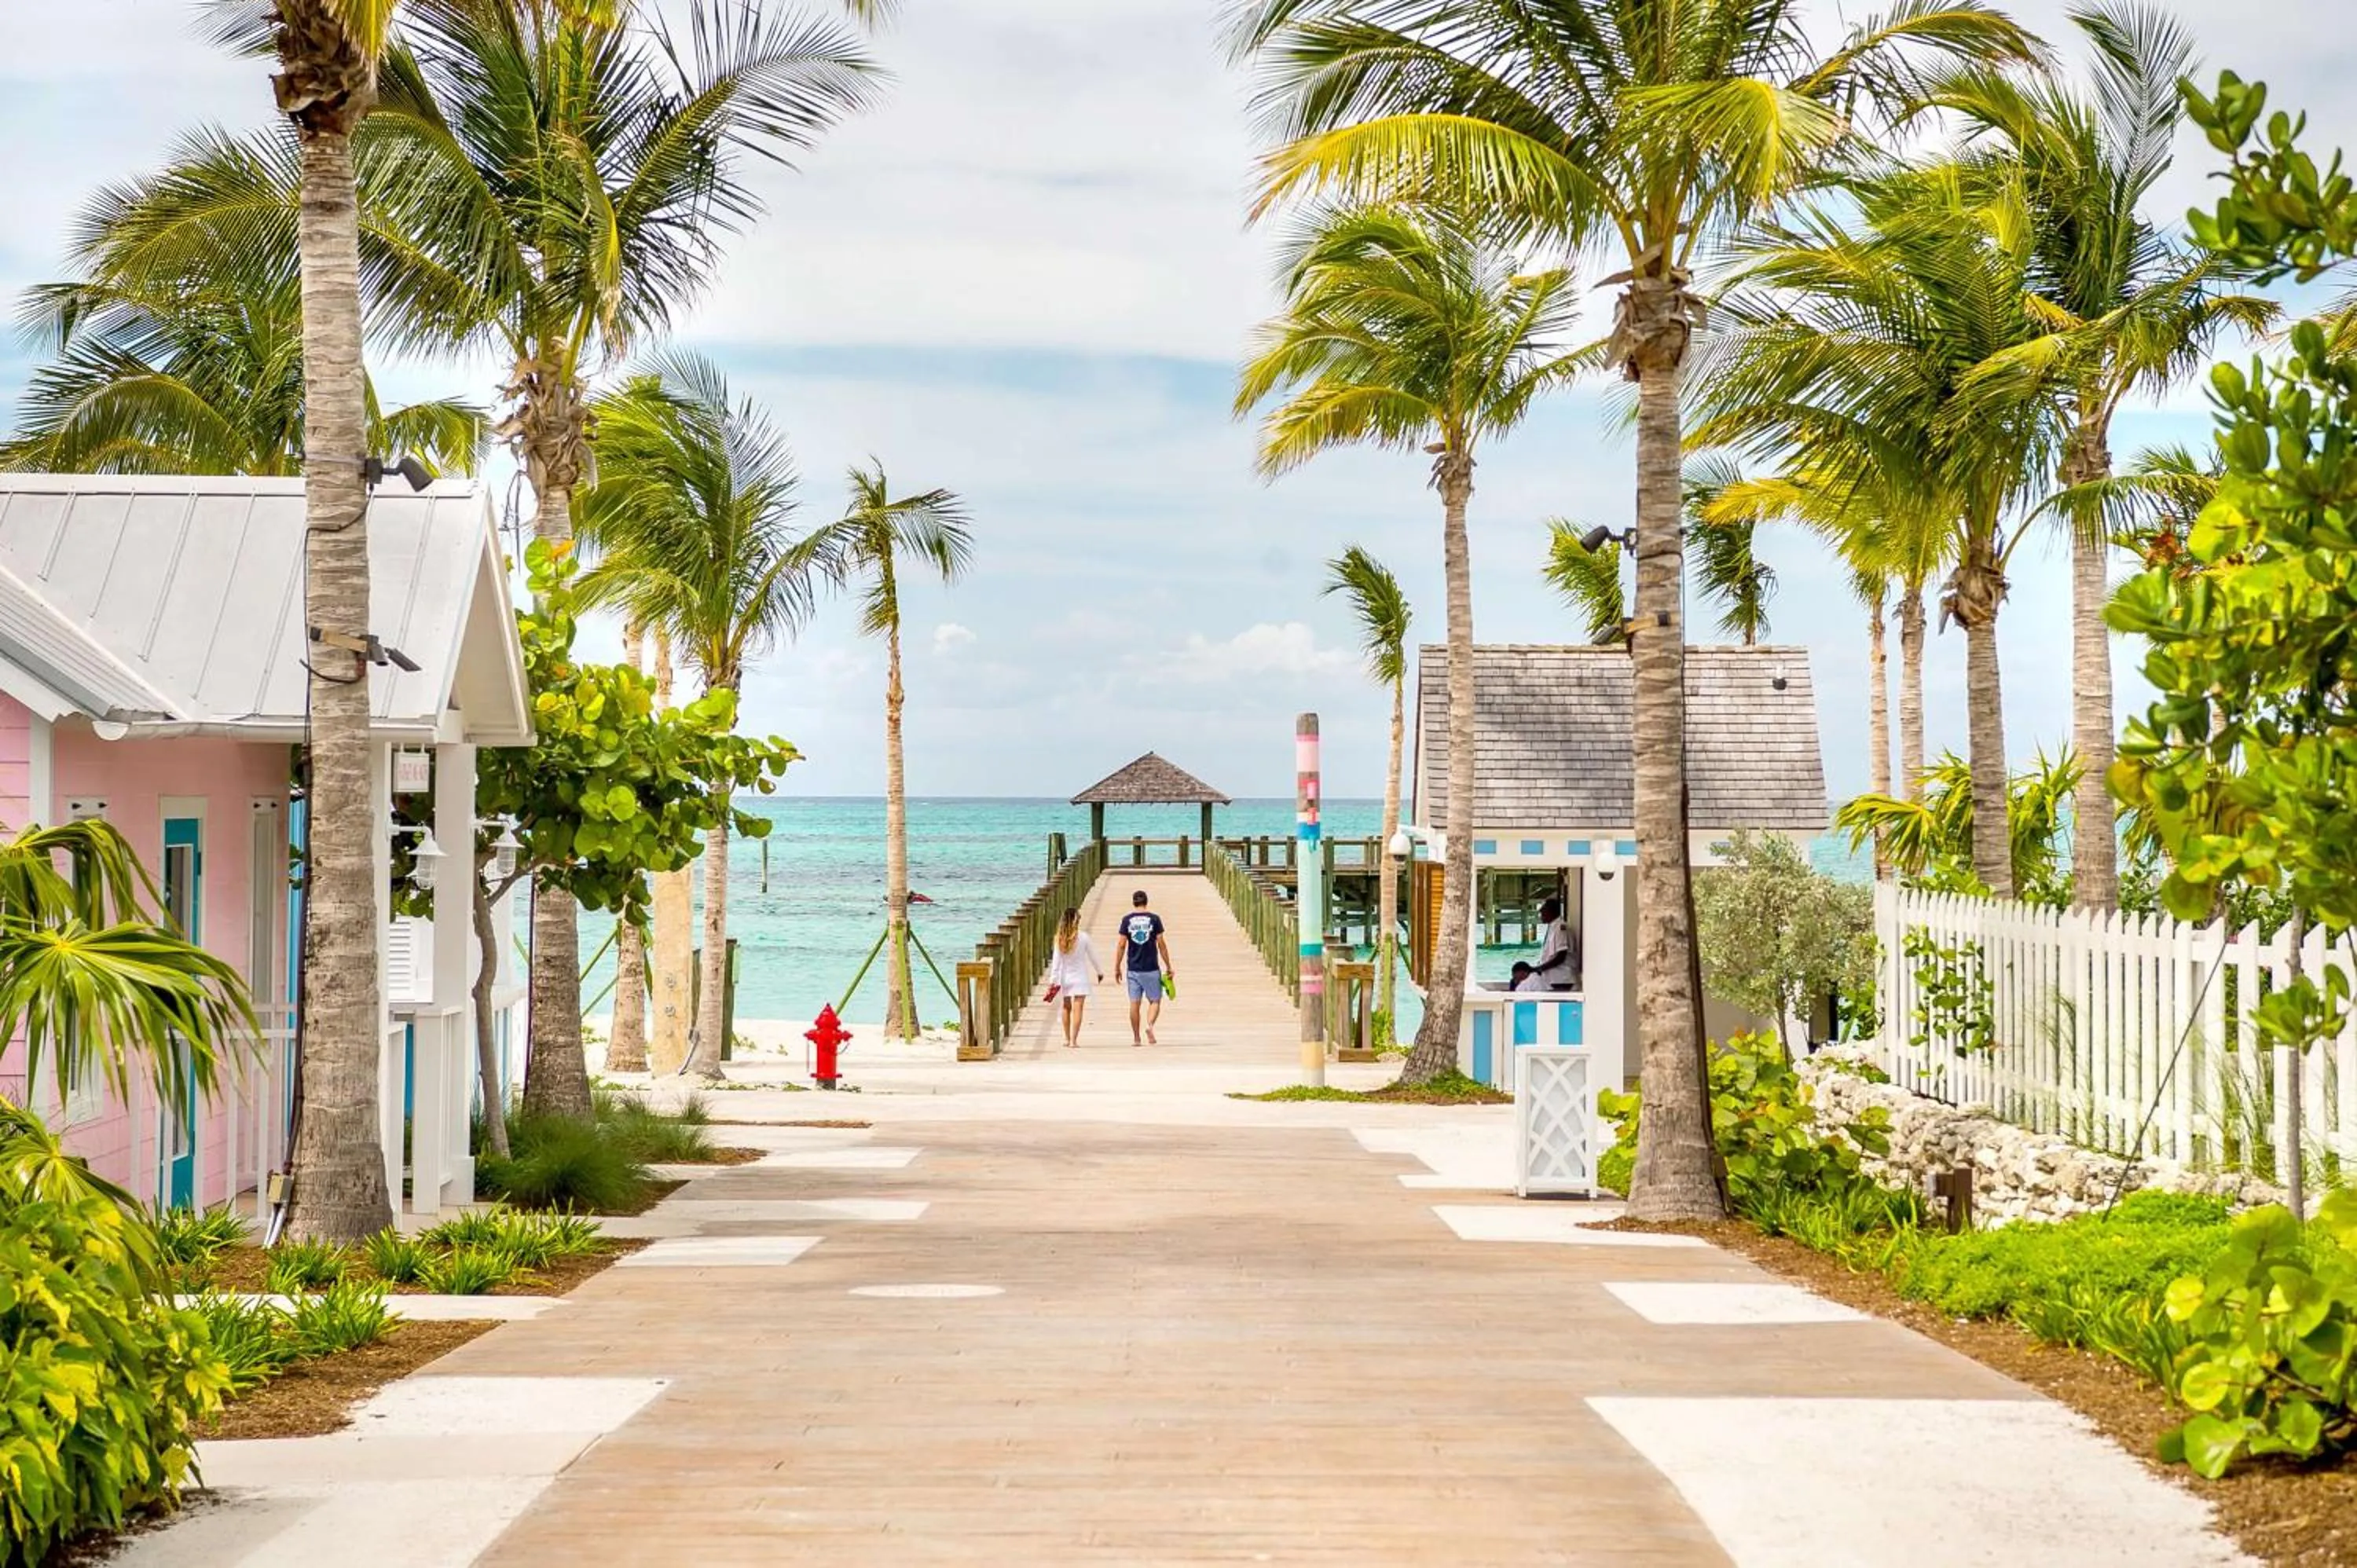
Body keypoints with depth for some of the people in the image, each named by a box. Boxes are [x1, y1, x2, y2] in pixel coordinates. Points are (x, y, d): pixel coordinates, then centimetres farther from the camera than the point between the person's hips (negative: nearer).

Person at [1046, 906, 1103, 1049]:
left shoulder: (1060, 939, -5)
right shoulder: (1083, 937, -10)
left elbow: (1056, 961, -5)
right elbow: (1092, 956, 0)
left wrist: (1053, 980, -1)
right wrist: (1100, 972, 15)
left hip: (1064, 978, 3)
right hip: (1079, 978, -3)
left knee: (1066, 1008, 16)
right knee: (1078, 1008, -4)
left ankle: (1067, 1039, 22)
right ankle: (1073, 1041, -11)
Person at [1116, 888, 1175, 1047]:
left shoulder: (1127, 920, 1)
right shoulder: (1154, 919, -2)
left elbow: (1122, 945, -1)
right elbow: (1161, 944, -2)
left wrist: (1118, 968, 6)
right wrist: (1168, 967, 5)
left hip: (1133, 969, 1)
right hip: (1151, 968, -1)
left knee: (1135, 1003, 6)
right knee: (1154, 1001, 8)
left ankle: (1136, 1038, 6)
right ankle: (1150, 1025, -18)